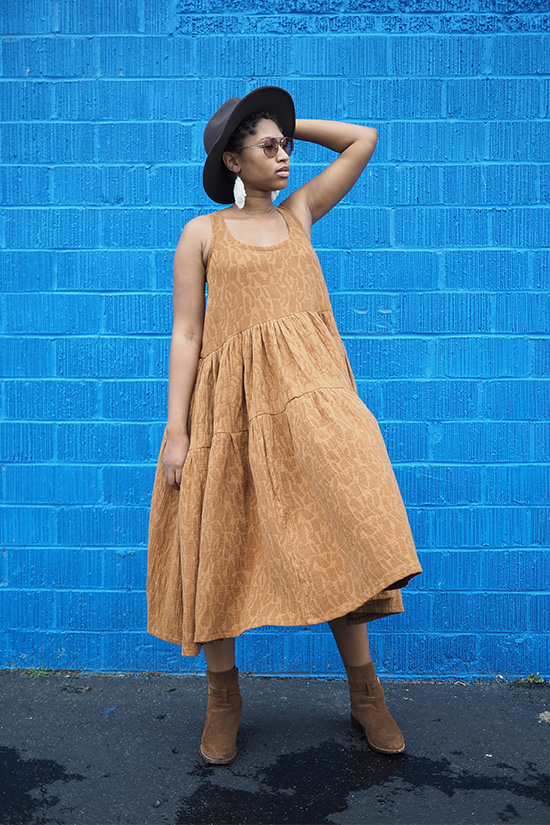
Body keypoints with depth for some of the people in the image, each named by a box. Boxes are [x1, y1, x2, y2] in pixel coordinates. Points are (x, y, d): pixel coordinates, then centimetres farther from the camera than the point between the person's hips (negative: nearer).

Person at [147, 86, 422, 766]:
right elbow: (185, 334, 1)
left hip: (308, 392, 2)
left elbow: (363, 139, 20)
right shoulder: (201, 232, 6)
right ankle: (223, 701, 21)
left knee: (338, 533, -6)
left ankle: (365, 695, 10)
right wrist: (176, 429, -6)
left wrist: (288, 123, 19)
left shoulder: (299, 212, 16)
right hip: (230, 403, -2)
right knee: (220, 548, 3)